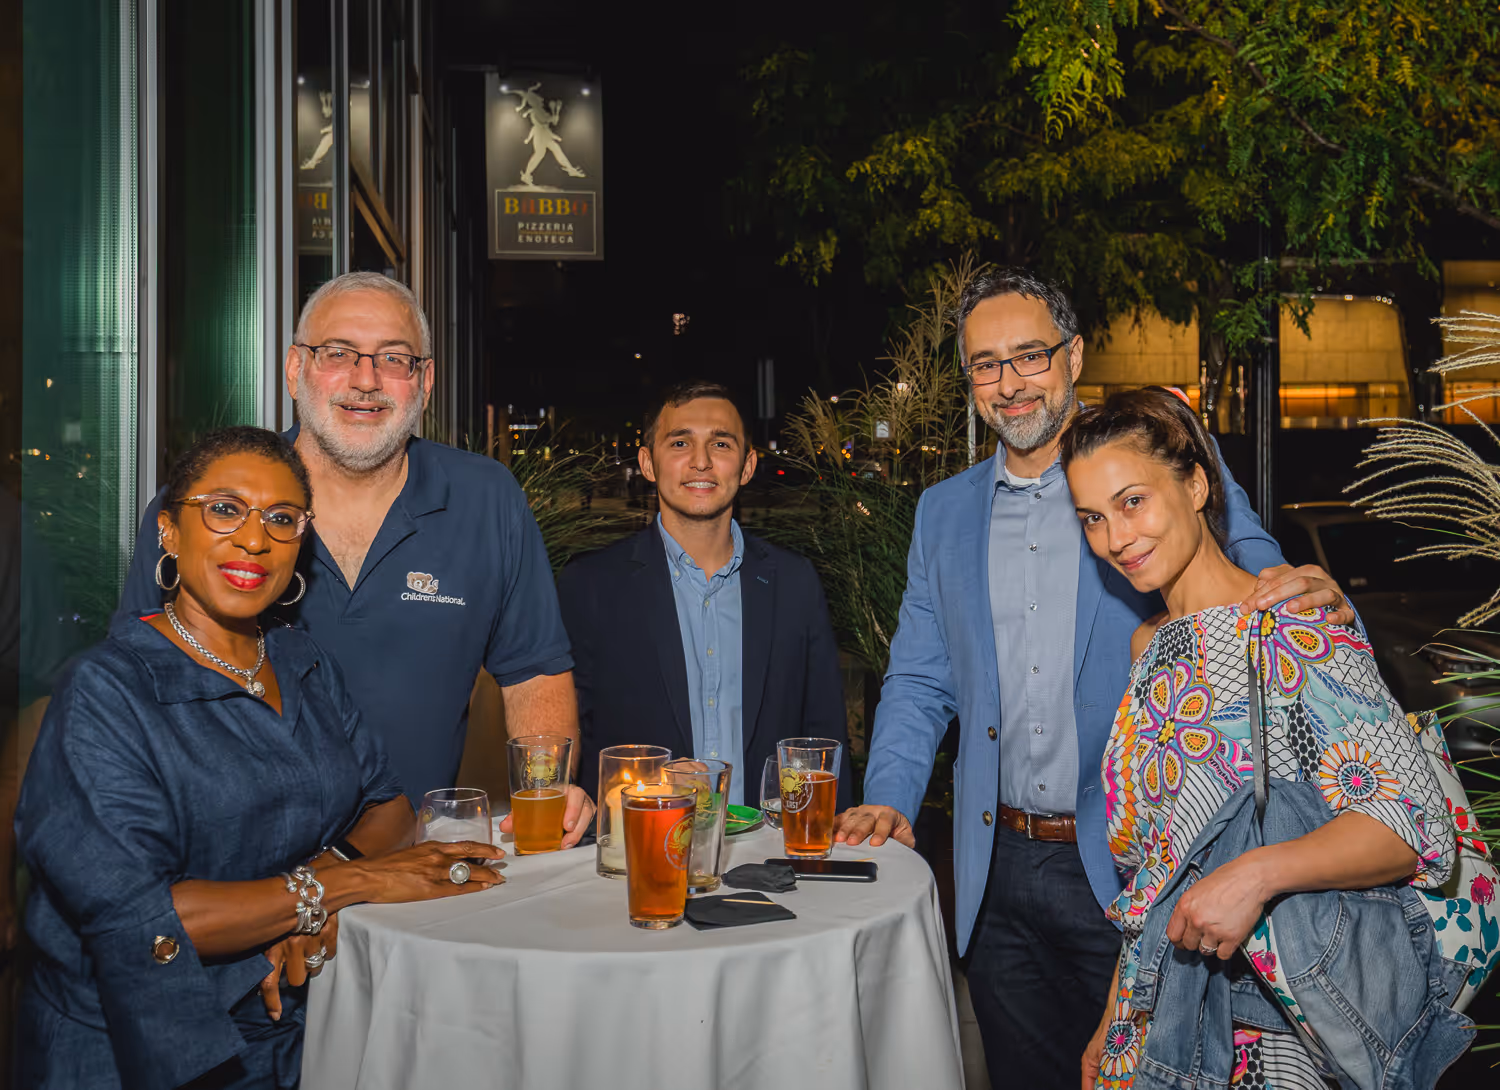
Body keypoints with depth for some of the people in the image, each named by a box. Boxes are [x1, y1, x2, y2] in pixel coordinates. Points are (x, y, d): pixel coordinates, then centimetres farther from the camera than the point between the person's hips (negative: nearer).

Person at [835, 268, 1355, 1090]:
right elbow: (920, 681, 11)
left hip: (1131, 865, -3)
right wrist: (888, 798, -3)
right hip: (998, 872, 4)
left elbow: (1259, 594, -3)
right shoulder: (943, 511, 9)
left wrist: (1312, 596, -27)